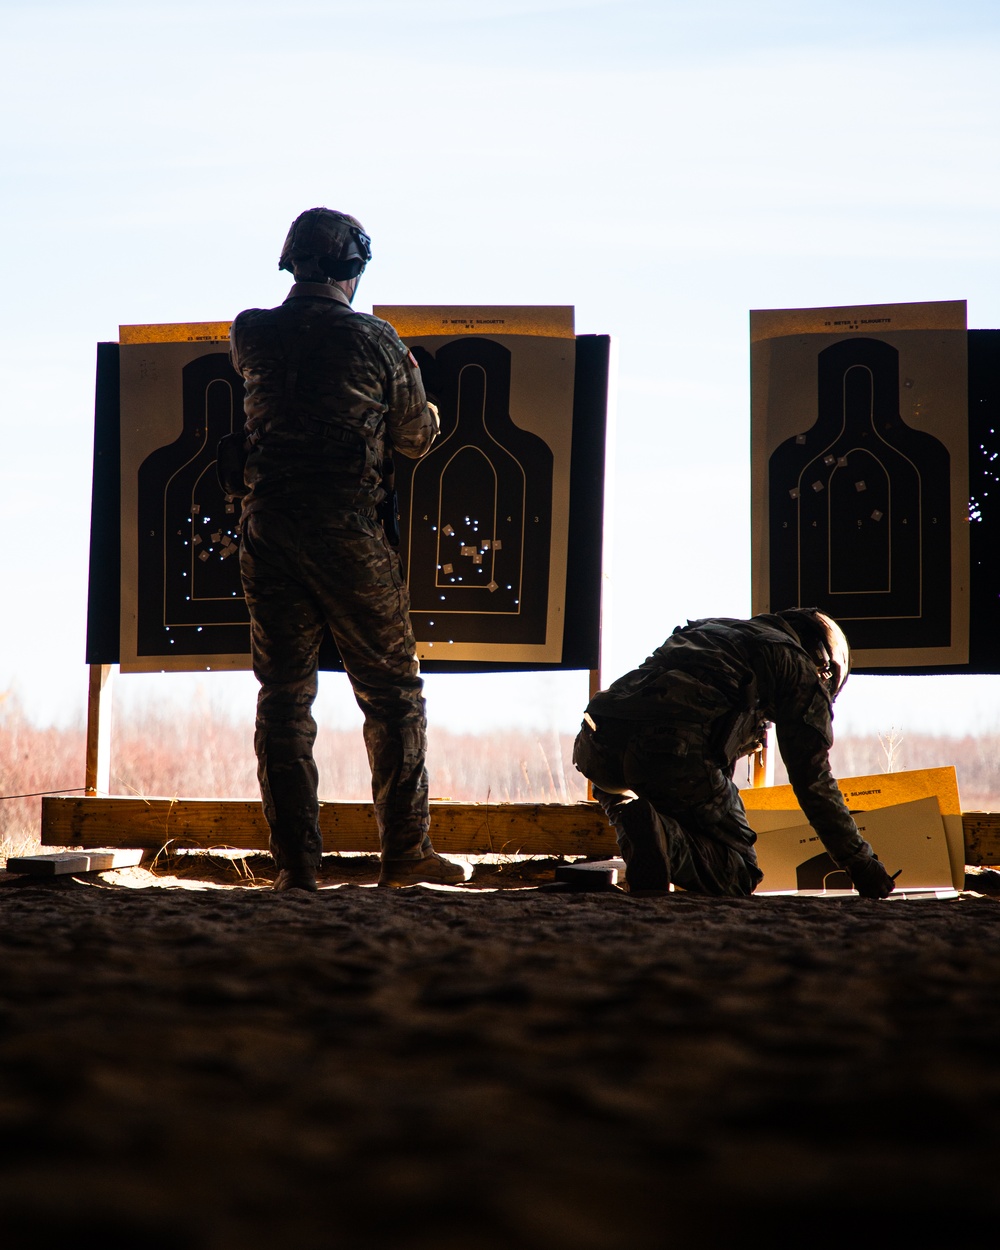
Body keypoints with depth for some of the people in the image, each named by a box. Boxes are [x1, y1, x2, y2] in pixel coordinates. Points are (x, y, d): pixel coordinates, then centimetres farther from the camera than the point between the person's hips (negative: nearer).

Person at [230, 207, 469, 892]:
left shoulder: (250, 334, 4)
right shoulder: (374, 340, -4)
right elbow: (417, 437, 6)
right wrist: (409, 378, 27)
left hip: (268, 527, 3)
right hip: (348, 528, -3)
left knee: (284, 697, 6)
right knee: (392, 694, 8)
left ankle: (296, 862, 2)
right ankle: (405, 851, 6)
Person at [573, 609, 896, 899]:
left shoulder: (709, 628, 39)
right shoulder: (798, 665, 19)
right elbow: (813, 780, 14)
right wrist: (861, 864, 21)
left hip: (597, 745, 6)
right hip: (676, 751, -6)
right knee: (739, 875, 9)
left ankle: (630, 822, 6)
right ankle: (658, 836, -19)